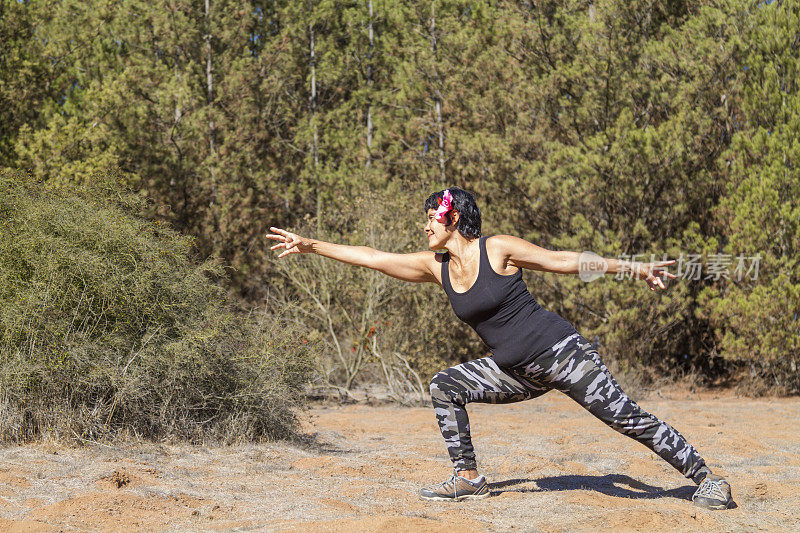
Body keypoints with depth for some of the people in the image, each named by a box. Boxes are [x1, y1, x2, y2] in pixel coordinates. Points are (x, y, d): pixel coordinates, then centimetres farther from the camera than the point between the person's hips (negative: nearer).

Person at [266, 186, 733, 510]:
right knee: (446, 387, -1)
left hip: (561, 352, -6)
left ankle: (707, 478, 1)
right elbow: (372, 258, 7)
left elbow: (564, 260, -7)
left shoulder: (498, 249, -11)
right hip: (519, 372, 6)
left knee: (628, 419, -9)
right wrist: (310, 245, 6)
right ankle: (469, 479, 5)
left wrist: (632, 267, -10)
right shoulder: (436, 267, 5)